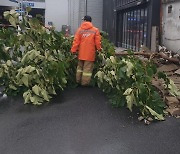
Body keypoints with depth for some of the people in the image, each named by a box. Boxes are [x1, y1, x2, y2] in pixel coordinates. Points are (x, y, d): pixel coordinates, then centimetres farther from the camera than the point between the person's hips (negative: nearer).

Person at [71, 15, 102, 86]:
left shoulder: (80, 30, 1)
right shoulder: (95, 30, -4)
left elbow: (76, 41, -3)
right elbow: (98, 42, -4)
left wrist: (73, 50, 1)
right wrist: (99, 49, 11)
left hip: (81, 53, 3)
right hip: (90, 53, -3)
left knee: (80, 67, 18)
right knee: (88, 68, 3)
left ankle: (78, 81, 27)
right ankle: (85, 83, 8)